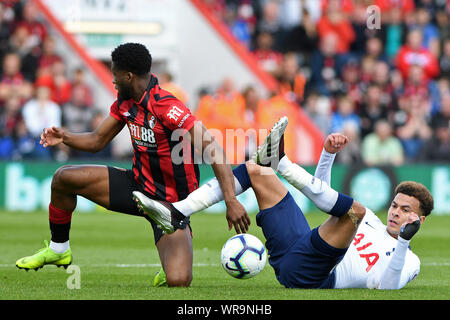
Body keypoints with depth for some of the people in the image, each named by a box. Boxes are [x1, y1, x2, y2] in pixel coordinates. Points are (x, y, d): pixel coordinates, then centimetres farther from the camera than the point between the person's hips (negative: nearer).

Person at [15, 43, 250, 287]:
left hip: (171, 202, -7)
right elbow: (98, 140, 11)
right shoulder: (125, 102, -1)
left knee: (178, 282, -27)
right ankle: (58, 250, 23)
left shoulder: (166, 108, -28)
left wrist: (231, 201, -42)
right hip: (138, 184, 7)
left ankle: (176, 266, 13)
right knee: (64, 179, 2)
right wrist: (65, 138, -11)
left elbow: (212, 149, -33)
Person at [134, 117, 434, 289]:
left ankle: (282, 162, -26)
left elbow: (387, 287, -18)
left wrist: (404, 241, -28)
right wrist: (328, 154, 18)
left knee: (353, 208, -30)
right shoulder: (369, 219, 28)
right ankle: (175, 213, -6)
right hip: (291, 250, 8)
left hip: (307, 275, -8)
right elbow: (320, 193, 32)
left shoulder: (408, 262, 5)